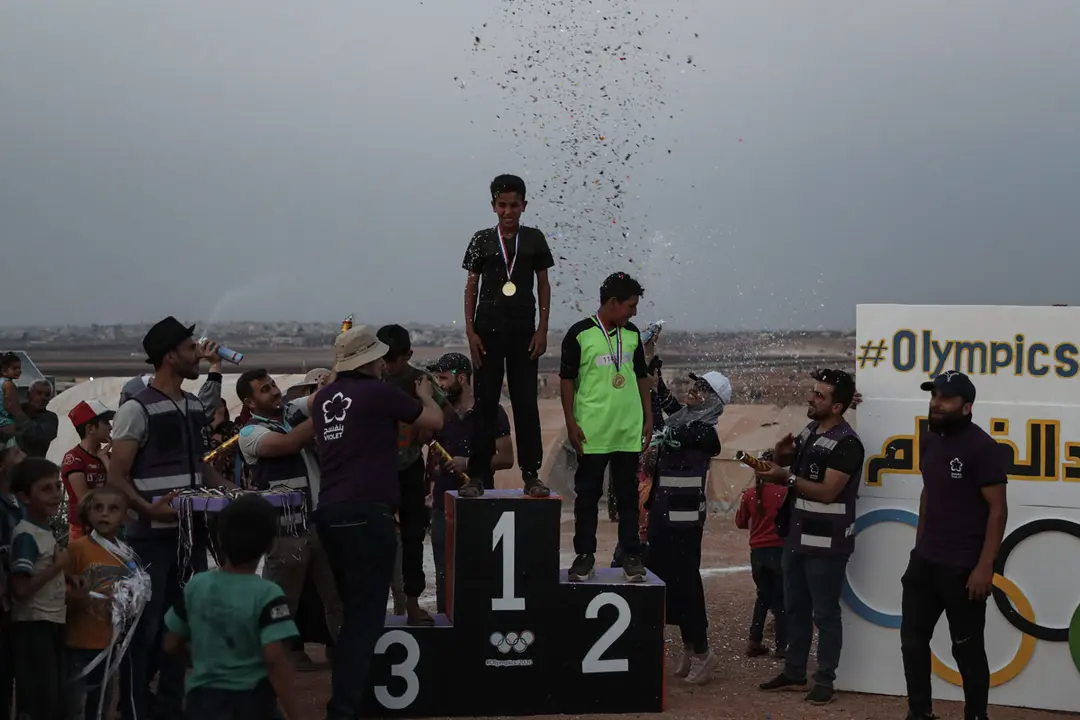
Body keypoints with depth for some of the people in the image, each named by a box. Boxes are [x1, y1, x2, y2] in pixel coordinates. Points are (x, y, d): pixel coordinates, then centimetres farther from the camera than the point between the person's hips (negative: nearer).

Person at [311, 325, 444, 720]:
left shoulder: (323, 398, 12)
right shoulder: (378, 392, -7)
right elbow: (435, 422, 4)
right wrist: (424, 393, 24)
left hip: (330, 512, 8)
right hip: (366, 514, -7)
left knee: (352, 608, 20)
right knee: (365, 614, -6)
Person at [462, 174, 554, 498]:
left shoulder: (534, 239, 5)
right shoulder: (482, 240, 4)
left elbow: (543, 285, 8)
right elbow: (471, 286, 6)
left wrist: (542, 330, 1)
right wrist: (470, 330, -2)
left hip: (523, 332, 0)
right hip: (488, 331, 0)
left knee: (526, 403, 0)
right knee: (485, 403, 1)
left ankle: (531, 474, 4)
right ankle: (478, 475, 3)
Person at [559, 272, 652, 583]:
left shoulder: (631, 334, 9)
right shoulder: (580, 334, -5)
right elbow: (567, 380, -3)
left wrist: (648, 417, 11)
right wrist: (571, 423, -7)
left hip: (629, 431, 4)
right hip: (592, 432, -4)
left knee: (628, 494, 7)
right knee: (588, 493, 4)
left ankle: (631, 555, 12)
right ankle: (585, 554, 12)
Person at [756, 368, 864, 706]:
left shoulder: (846, 443, -16)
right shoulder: (808, 432, 10)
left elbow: (826, 492, -22)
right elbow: (784, 465, 20)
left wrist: (786, 477, -19)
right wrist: (780, 453, -2)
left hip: (826, 543, -8)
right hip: (798, 537, 8)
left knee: (825, 613, 0)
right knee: (795, 608, 15)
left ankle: (825, 680, 8)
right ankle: (794, 672, 25)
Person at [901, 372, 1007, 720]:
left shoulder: (982, 447, -14)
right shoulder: (929, 441, 9)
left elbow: (997, 509, -16)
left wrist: (985, 566, -20)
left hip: (963, 567, -8)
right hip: (924, 561, 8)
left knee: (967, 648, 2)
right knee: (913, 639, 13)